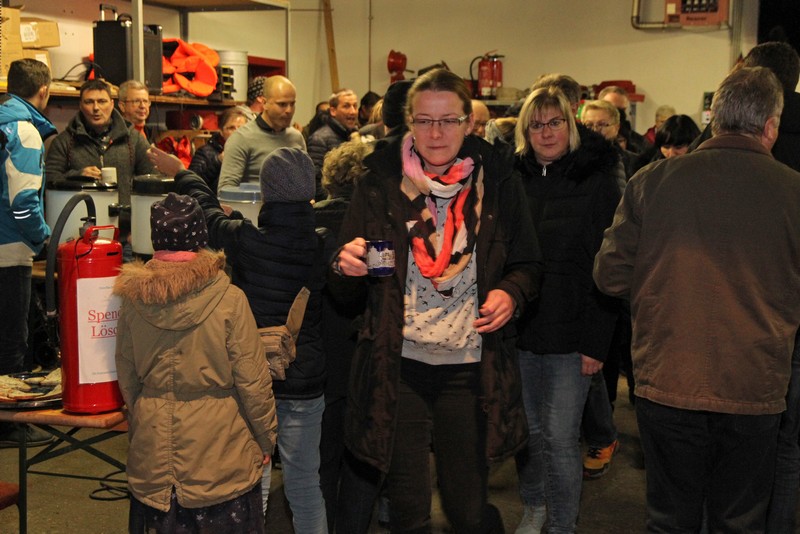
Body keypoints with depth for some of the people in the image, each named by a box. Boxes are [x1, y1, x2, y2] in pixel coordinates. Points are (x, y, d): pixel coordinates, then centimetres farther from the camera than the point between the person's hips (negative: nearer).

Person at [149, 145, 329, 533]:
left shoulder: (244, 239, -15)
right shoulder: (324, 245, -11)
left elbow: (208, 211, 6)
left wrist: (181, 174, 27)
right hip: (304, 381, 1)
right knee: (303, 481, 11)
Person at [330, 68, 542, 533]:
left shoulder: (498, 180, 0)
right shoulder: (380, 181, 0)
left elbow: (527, 264, 10)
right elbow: (345, 290, 4)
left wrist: (512, 292, -12)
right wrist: (347, 266, -19)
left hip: (470, 367, 0)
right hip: (398, 366, 0)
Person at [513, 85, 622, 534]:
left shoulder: (598, 178, -5)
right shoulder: (516, 177, 6)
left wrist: (597, 340, -13)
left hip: (570, 335, -4)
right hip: (520, 327, 4)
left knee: (561, 437, -1)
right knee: (528, 429, 14)